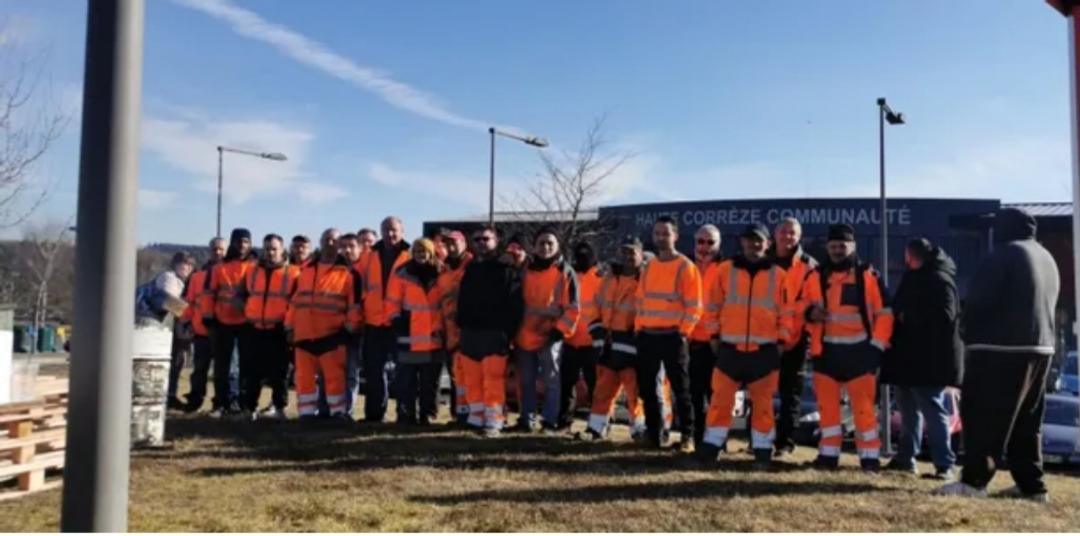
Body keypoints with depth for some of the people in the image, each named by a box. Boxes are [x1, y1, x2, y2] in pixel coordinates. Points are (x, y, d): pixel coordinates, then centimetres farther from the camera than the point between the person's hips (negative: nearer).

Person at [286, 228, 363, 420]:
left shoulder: (348, 273, 0)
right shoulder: (306, 270, 15)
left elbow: (355, 303, -2)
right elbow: (295, 300, 16)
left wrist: (349, 328, -8)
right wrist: (289, 327, 11)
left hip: (331, 335, -4)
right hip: (303, 334, 4)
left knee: (334, 376, -1)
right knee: (304, 376, 7)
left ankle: (338, 412, 8)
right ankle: (307, 412, 16)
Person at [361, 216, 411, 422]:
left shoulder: (411, 256, -2)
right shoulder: (371, 255, 10)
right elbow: (363, 285, 17)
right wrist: (362, 309, 10)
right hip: (374, 322, 4)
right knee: (373, 370, 10)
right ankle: (373, 413, 19)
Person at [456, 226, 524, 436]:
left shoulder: (507, 269, -1)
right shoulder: (470, 269, 19)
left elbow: (516, 304, -7)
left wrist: (508, 333, -13)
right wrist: (461, 327, 13)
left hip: (494, 334, -6)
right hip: (469, 333, 6)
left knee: (493, 380, -9)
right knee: (472, 380, 7)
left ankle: (494, 421, -5)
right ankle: (476, 418, 16)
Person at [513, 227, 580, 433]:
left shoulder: (565, 272, -2)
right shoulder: (526, 270, 10)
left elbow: (573, 307, -4)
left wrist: (560, 330, -11)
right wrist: (514, 329, 10)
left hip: (550, 336, -4)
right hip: (525, 336, 4)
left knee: (551, 381, -1)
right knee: (526, 382, 11)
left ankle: (550, 421, 5)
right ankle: (526, 419, 20)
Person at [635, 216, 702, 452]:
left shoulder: (686, 267, -5)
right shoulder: (648, 267, 13)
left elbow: (694, 306, -7)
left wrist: (683, 332, -12)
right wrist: (639, 327, 9)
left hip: (673, 337, -6)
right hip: (646, 336, 6)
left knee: (680, 389, -1)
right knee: (646, 388, 8)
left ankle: (687, 436, 7)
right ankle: (655, 434, 19)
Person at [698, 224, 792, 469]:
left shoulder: (778, 275, 5)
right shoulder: (725, 270, 4)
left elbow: (786, 311, 6)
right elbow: (713, 306, 7)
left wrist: (782, 341, 2)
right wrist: (714, 334, 4)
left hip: (765, 351, 0)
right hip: (730, 349, 0)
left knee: (763, 402, 6)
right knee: (720, 399, 2)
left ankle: (762, 449, 15)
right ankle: (711, 445, 10)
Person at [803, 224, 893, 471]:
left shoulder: (869, 276, 0)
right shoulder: (816, 277, 7)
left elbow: (884, 314, 2)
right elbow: (804, 310, 13)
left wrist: (877, 346, -5)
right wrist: (811, 313, -11)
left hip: (859, 350, -3)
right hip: (826, 350, 3)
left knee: (864, 406, -2)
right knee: (827, 405, 7)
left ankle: (870, 456, 8)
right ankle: (829, 453, 15)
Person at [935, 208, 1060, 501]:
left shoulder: (1004, 254, -10)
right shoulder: (1047, 258, 18)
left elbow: (977, 300, -12)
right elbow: (1046, 305, 22)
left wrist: (970, 335, 3)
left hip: (1000, 347, -9)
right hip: (1040, 347, 9)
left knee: (984, 415, -8)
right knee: (1027, 421, 12)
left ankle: (974, 480, -10)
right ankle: (1031, 484, 12)